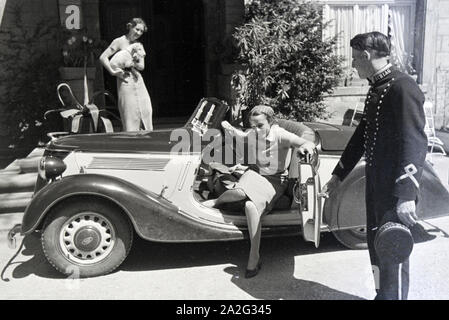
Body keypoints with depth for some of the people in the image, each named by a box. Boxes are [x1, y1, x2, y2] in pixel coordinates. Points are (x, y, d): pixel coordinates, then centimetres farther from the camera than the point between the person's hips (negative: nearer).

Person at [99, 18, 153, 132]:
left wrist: (135, 63, -12)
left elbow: (142, 66, 9)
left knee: (146, 109, 2)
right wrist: (113, 72, -16)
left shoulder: (139, 45, 15)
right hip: (125, 80, -6)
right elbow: (103, 58, -9)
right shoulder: (119, 42, -4)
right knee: (129, 111, -5)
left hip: (138, 80, 6)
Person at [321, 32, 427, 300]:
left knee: (392, 250, -1)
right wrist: (339, 175, 23)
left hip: (396, 187, -9)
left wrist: (406, 194, -29)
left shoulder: (403, 88, -16)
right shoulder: (376, 89, 14)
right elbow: (362, 136, 20)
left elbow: (415, 143, -23)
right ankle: (382, 294, 35)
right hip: (376, 183, 9)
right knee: (376, 244, 18)